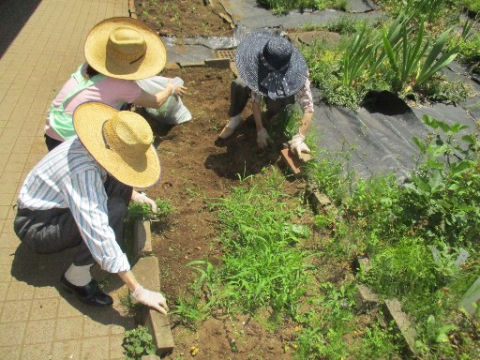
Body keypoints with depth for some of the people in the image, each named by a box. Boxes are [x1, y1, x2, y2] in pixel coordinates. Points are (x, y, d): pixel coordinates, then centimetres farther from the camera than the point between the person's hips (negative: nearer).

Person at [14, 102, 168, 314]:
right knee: (114, 210, -31)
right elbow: (99, 236, -40)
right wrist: (137, 291, -37)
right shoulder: (82, 171, -38)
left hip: (60, 206, 8)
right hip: (37, 226, -8)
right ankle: (76, 278, -12)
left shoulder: (100, 142, -13)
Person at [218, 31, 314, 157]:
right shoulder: (260, 64, -35)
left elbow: (309, 108, -41)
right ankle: (235, 118, -4)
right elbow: (255, 99, -29)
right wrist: (260, 130, -30)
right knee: (238, 85, -28)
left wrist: (299, 138, -49)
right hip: (265, 87, 1)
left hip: (285, 94, -1)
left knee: (274, 103, -37)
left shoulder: (298, 73, -42)